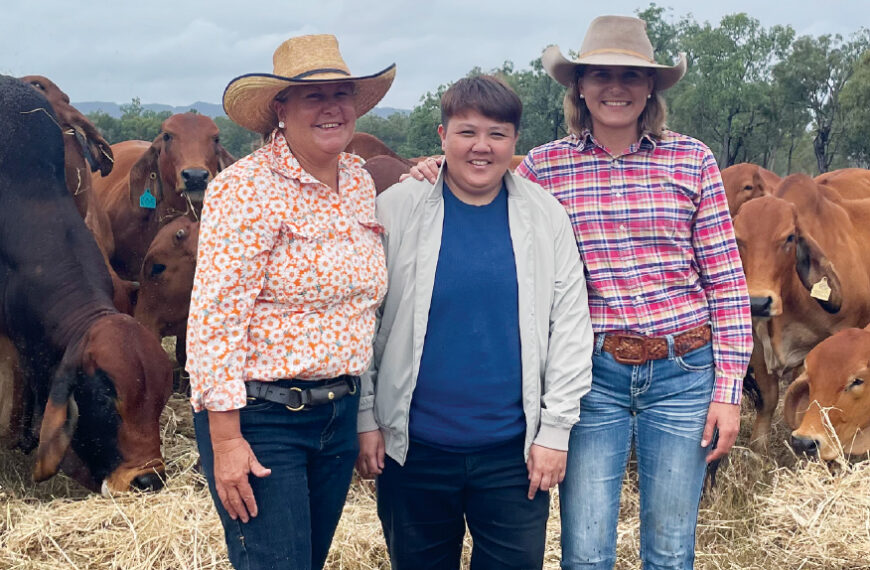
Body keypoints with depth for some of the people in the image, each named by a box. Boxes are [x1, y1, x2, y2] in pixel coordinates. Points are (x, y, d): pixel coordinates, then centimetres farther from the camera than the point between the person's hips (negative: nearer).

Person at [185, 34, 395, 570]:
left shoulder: (360, 180, 7)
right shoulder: (247, 188, -15)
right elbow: (215, 320, -18)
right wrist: (226, 441, -20)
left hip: (340, 413, 7)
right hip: (261, 418, -7)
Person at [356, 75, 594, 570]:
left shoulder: (547, 217, 0)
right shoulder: (397, 209, -3)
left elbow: (571, 326, 1)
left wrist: (556, 430, -2)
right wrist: (366, 419, -3)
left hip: (513, 451, 1)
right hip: (413, 446, 0)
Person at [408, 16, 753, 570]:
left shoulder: (693, 161, 0)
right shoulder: (543, 167, 0)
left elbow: (726, 281, 1)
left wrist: (728, 390, -2)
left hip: (683, 372, 1)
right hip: (592, 374, 0)